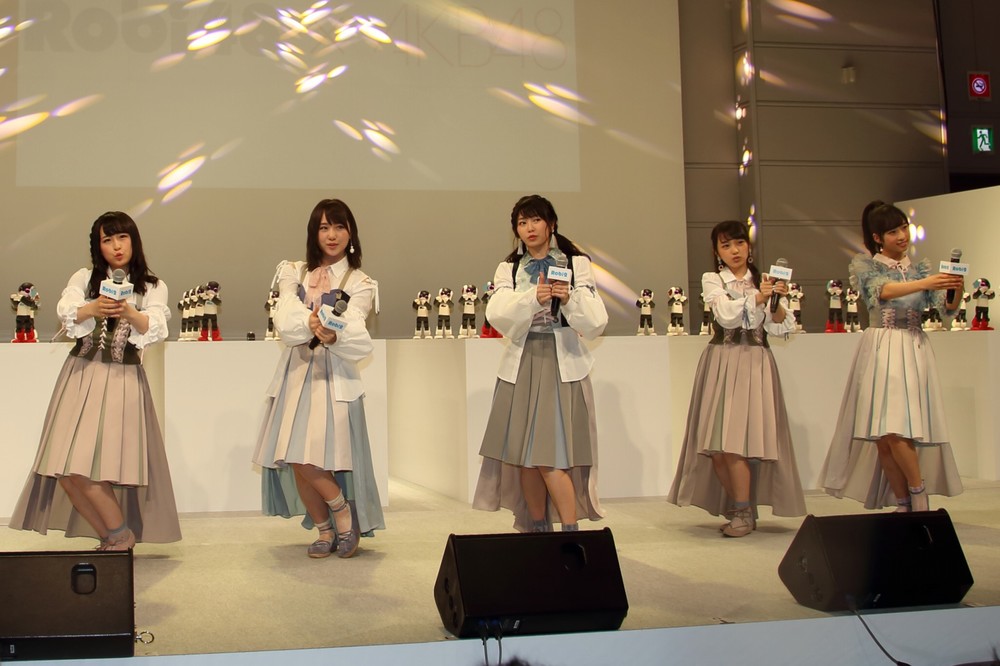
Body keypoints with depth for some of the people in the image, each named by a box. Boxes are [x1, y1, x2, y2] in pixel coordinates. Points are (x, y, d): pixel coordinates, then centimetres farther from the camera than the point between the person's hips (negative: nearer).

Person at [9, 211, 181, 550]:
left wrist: (129, 312, -29)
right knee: (66, 469, -5)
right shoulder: (84, 278, 12)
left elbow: (156, 329, -9)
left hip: (123, 380, -3)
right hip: (81, 375, 3)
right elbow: (65, 312, -7)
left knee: (90, 467, -13)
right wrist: (91, 309, -28)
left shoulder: (153, 288, 8)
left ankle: (118, 536, 4)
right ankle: (117, 538, 6)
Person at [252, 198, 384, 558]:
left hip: (333, 375, -3)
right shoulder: (294, 273, 13)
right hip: (296, 372, 4)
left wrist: (332, 336, -34)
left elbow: (355, 335, -12)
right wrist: (311, 324, -26)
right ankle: (325, 531, 17)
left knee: (306, 458, -15)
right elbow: (285, 320, -5)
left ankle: (344, 516, 8)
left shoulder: (359, 283, 6)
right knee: (295, 462, 0)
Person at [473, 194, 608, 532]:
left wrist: (570, 300, -20)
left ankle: (571, 531, -4)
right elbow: (497, 315, -6)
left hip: (562, 365, -3)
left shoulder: (577, 264, 6)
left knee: (551, 457, -11)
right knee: (523, 456, 2)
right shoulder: (508, 269, 12)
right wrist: (532, 298, -22)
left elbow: (596, 322, -2)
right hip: (521, 365, 3)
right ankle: (537, 530, 13)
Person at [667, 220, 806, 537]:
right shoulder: (712, 280, 7)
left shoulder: (765, 282, 11)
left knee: (735, 441, -12)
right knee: (715, 444, -2)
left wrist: (779, 303, -16)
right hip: (721, 364, 1)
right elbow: (726, 314, -11)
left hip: (755, 364, -1)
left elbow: (779, 328, 1)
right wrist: (756, 298, -23)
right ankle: (740, 508, 15)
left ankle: (744, 513, 0)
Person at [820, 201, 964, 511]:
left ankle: (918, 493, 2)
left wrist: (957, 290, -19)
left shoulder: (921, 268, 13)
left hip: (913, 352, 1)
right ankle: (904, 503, 6)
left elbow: (946, 309, 2)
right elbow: (883, 291, -16)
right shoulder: (864, 264, 5)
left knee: (895, 428, -13)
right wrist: (925, 283, -29)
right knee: (881, 435, -5)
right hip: (879, 351, -1)